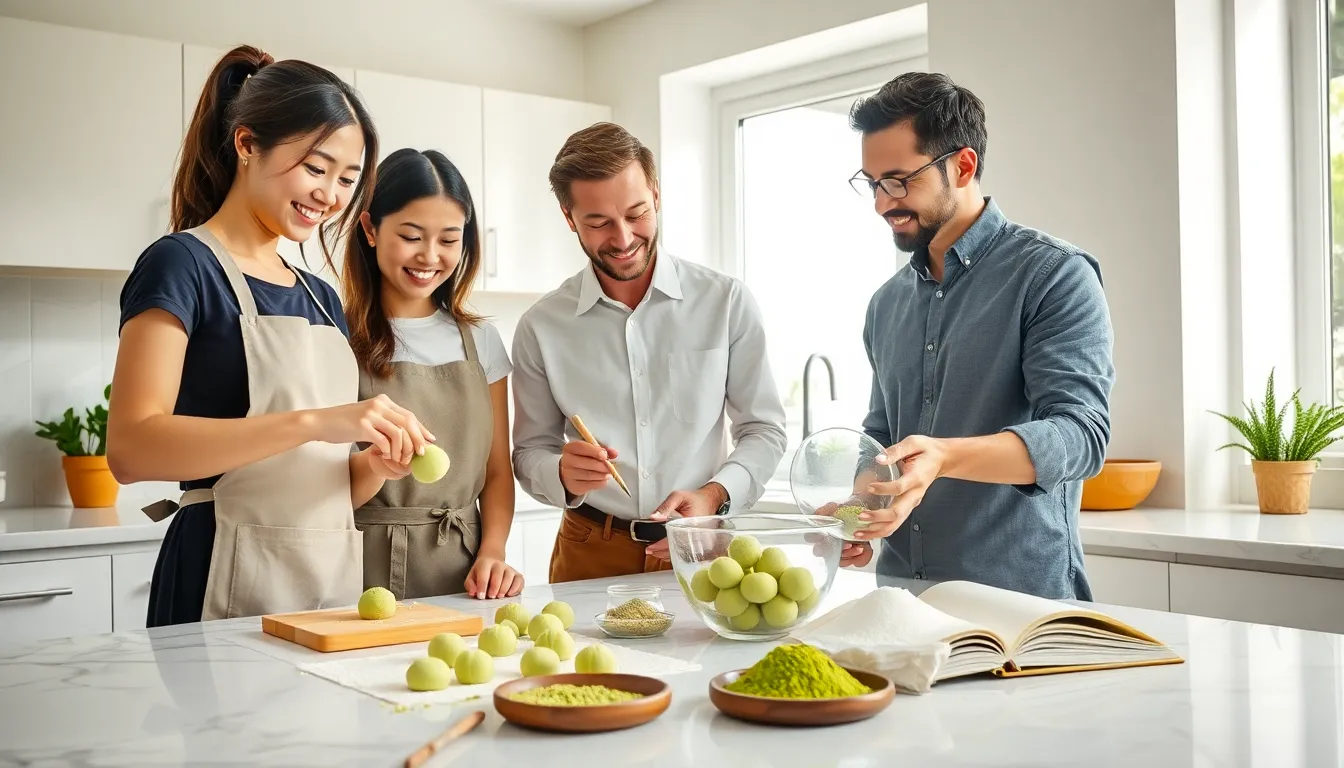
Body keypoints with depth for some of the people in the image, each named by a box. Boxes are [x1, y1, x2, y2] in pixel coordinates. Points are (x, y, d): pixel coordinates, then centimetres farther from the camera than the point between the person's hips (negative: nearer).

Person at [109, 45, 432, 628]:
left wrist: (375, 463, -6)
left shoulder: (322, 299, 13)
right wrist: (313, 422, -28)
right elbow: (130, 449, -21)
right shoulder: (181, 265, -7)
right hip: (232, 588, -7)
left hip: (335, 577, 7)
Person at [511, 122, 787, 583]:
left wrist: (715, 495, -12)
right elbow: (530, 454, 8)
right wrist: (563, 474, -14)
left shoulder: (727, 302, 0)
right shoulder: (541, 328, 1)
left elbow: (764, 429, 5)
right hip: (591, 556, 1)